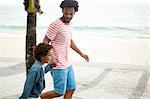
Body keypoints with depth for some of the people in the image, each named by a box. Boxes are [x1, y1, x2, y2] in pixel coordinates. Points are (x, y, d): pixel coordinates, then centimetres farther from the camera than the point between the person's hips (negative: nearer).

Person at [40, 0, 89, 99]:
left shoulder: (70, 24, 9)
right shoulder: (56, 25, -18)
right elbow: (45, 41, -16)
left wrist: (81, 53, 27)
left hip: (68, 64, 9)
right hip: (59, 65, -9)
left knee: (71, 88, 12)